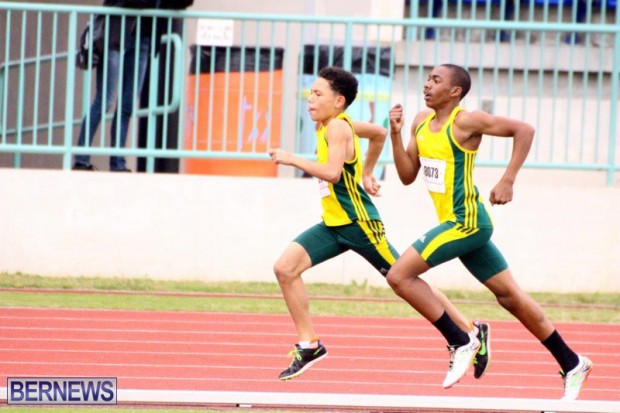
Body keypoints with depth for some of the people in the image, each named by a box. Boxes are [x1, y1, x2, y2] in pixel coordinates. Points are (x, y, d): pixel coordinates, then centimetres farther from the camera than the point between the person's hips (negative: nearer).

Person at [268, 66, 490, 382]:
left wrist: (291, 159, -26)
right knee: (285, 268, -5)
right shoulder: (330, 125, 9)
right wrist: (367, 173, 28)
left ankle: (471, 332, 13)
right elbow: (379, 133, 25)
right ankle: (309, 345, 2)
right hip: (333, 224, 9)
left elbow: (332, 172, -33)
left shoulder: (338, 127, -18)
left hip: (358, 224, -9)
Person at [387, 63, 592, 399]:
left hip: (467, 222, -9)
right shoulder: (422, 122, 11)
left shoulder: (466, 122, -12)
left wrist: (508, 181, -18)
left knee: (399, 275, -13)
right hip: (456, 222, 9)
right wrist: (395, 134, 0)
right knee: (509, 295, 11)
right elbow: (407, 176, 12)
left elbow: (523, 130, -14)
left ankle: (460, 343, -6)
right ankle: (572, 364, 18)